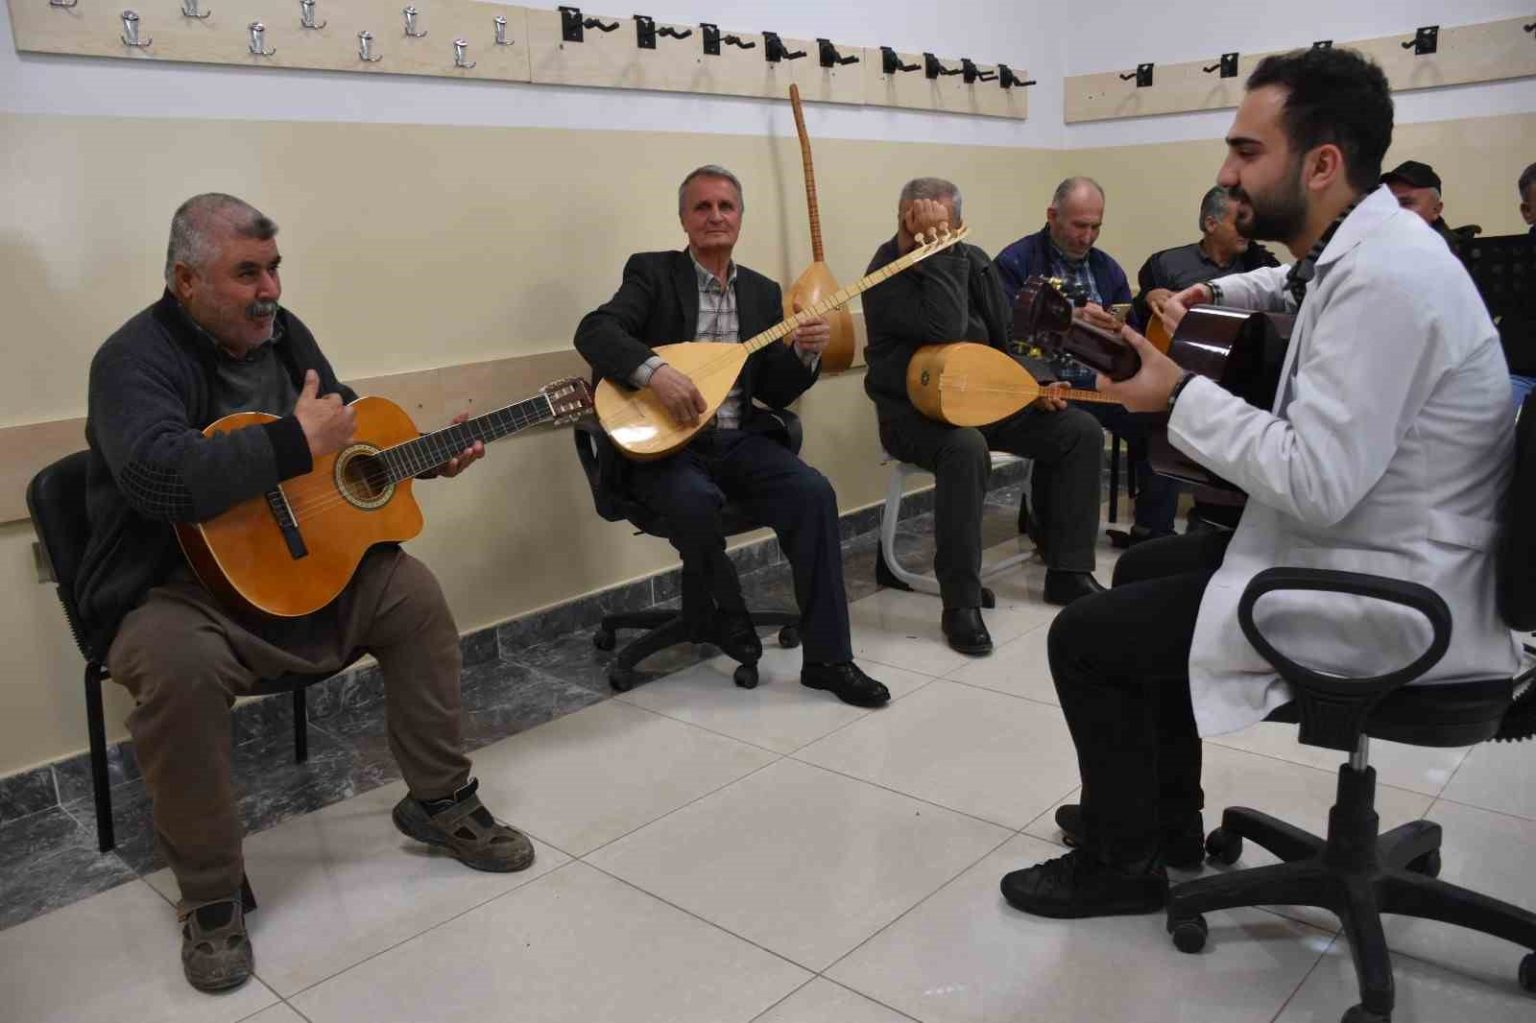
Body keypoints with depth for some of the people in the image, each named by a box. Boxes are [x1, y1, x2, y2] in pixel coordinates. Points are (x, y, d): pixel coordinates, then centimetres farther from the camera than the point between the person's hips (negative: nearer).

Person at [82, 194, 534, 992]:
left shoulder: (282, 331, 7)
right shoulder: (136, 359, -18)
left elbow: (347, 429, 20)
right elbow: (159, 477, -37)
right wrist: (296, 443, -33)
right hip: (175, 591, -7)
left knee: (415, 593, -7)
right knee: (174, 667, -36)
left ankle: (440, 801, 8)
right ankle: (211, 895, -14)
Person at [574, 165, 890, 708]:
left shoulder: (763, 292, 13)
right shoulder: (652, 272, 0)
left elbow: (773, 393, 11)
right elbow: (593, 331, -17)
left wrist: (805, 354, -10)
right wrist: (655, 370, -33)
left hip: (740, 439, 4)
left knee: (814, 493, -22)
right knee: (695, 501, -36)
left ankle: (827, 657, -14)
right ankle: (728, 614, -5)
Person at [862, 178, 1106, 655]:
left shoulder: (973, 262, 6)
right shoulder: (885, 273, -15)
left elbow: (1007, 337, 15)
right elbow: (945, 329, -30)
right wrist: (936, 250, -27)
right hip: (914, 410, -7)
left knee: (1081, 431, -5)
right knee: (966, 449, -40)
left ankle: (1069, 571, 3)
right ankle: (960, 603, -31)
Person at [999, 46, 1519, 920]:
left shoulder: (1380, 276, -26)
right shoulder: (1364, 251, 7)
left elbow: (1317, 484, -31)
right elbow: (1298, 287, 35)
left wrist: (1181, 394, -22)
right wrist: (1211, 294, 21)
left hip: (1387, 604, -10)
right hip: (1364, 552, 11)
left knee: (1085, 637, -7)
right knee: (1143, 572, 21)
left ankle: (1124, 861, 15)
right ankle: (1167, 811, 33)